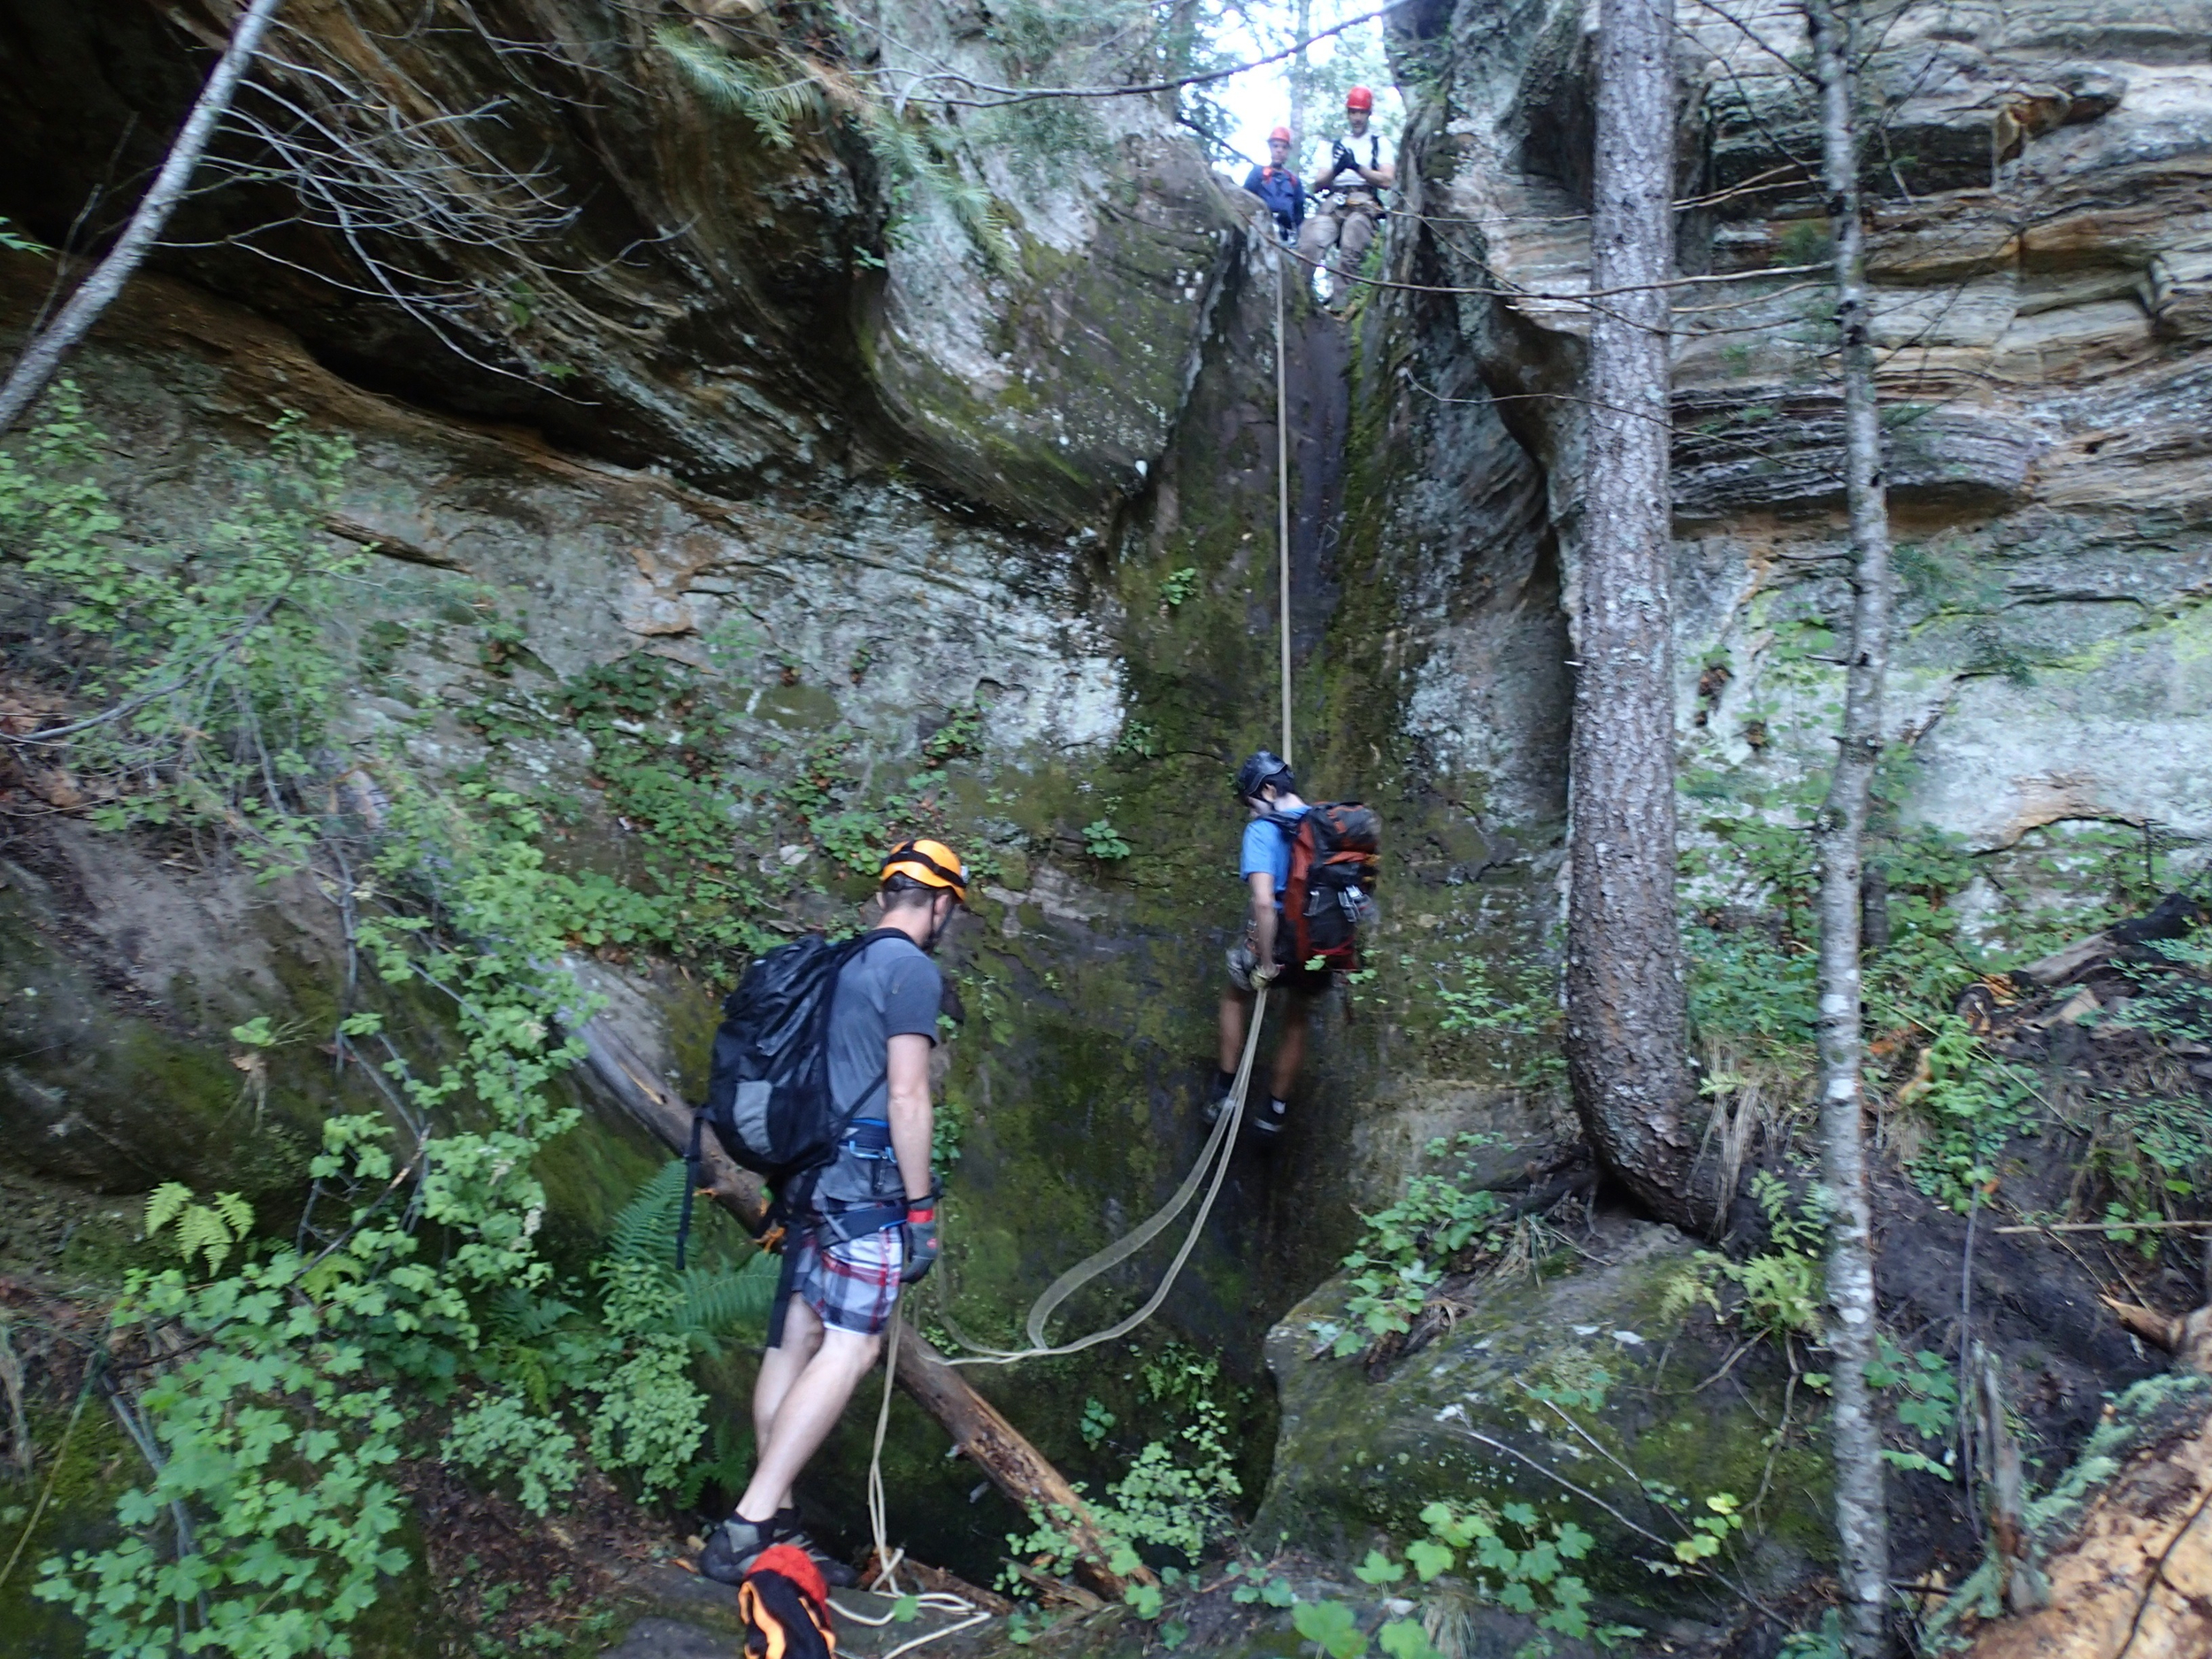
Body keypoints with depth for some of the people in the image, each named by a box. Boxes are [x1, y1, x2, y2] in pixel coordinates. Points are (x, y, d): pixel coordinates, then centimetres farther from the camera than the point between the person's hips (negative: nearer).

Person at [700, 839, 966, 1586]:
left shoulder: (842, 964, 17)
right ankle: (747, 1525, -14)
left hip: (813, 1168, 9)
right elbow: (906, 1095, -15)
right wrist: (921, 1207, -12)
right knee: (849, 1349, -10)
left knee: (796, 1338, 8)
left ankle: (775, 1524, 12)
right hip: (867, 1177, -9)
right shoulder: (913, 970, -8)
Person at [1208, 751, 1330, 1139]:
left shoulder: (1262, 831, -16)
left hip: (1278, 944, -4)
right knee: (1297, 1020, 28)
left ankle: (1225, 1092, 30)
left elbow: (1264, 901, -28)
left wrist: (1266, 965, -19)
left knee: (1235, 995, 27)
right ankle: (1276, 1110, 40)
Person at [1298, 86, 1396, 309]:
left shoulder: (1379, 144, 22)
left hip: (1364, 204, -2)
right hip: (1331, 202, 2)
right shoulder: (1332, 145, 29)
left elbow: (1387, 181, 6)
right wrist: (1336, 170, -4)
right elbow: (1317, 185, 17)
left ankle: (1337, 306, -38)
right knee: (1309, 245, -28)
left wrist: (1357, 167, -8)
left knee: (1350, 253, -30)